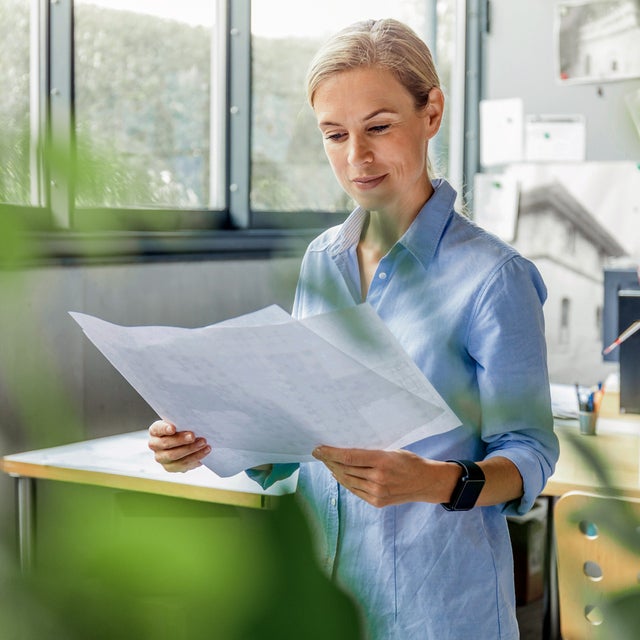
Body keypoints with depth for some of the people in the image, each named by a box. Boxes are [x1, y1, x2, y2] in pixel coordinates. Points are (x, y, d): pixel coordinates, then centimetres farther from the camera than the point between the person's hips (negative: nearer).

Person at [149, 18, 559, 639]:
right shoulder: (321, 260, 4)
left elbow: (528, 455, -11)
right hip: (318, 574, 5)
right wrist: (208, 441, -7)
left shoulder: (492, 276, -13)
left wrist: (440, 482, -30)